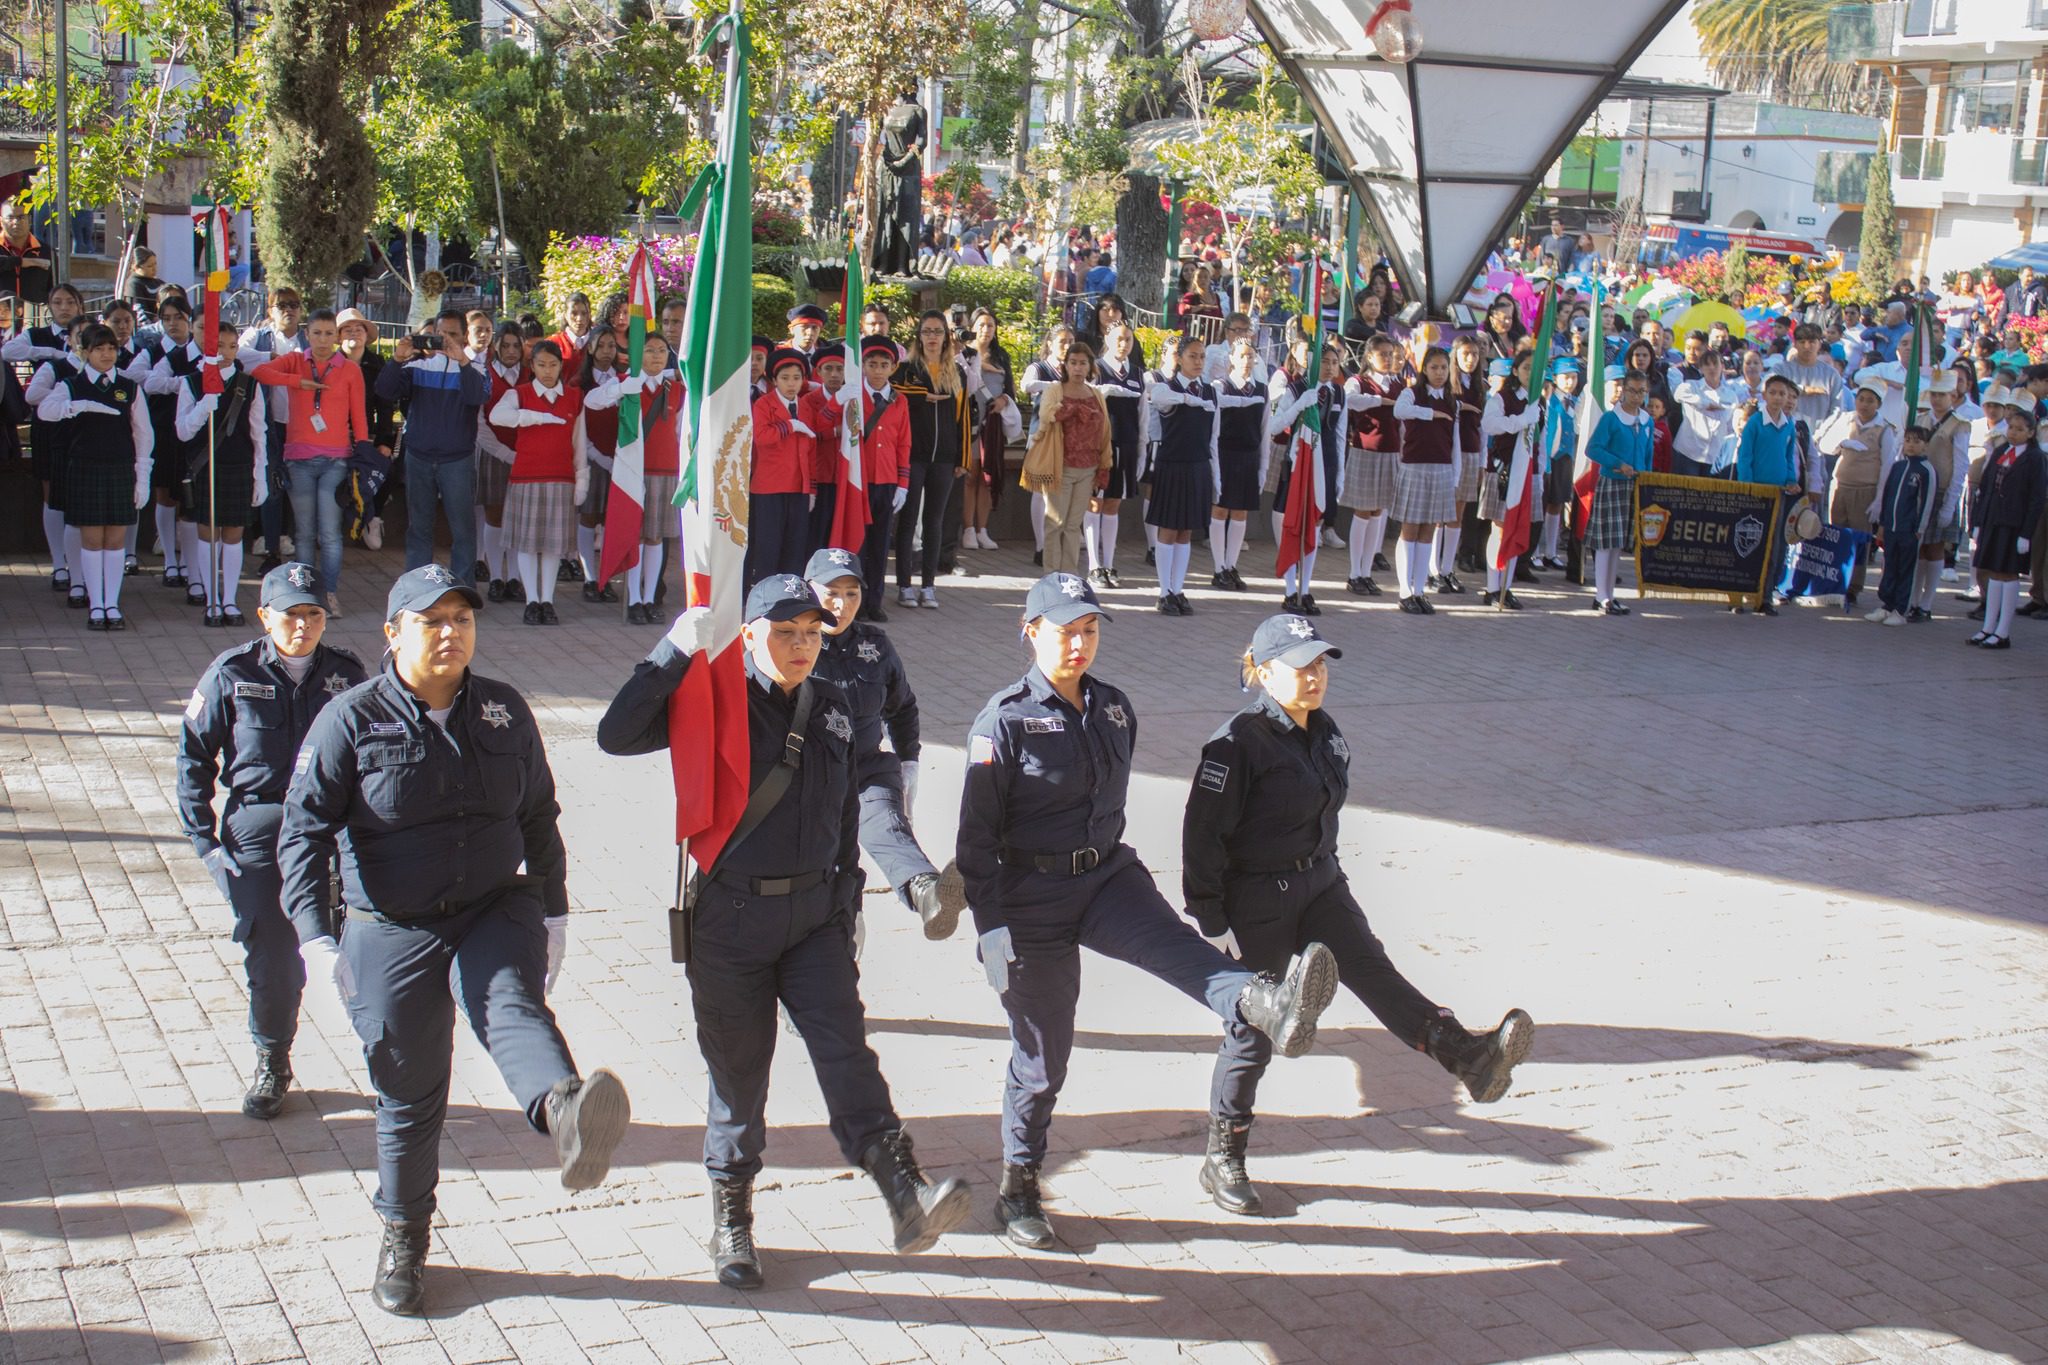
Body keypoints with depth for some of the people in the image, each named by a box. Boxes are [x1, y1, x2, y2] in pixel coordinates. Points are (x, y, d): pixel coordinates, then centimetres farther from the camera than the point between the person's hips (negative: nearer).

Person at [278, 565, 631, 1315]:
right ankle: (403, 1238, 31)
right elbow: (304, 829, -8)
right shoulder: (352, 719, -6)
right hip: (392, 935, -1)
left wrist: (552, 912, 16)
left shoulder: (505, 710, 4)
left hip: (496, 913, 1)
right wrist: (314, 935, -18)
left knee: (512, 1006, -31)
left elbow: (539, 817, 15)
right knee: (408, 1094, 9)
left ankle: (565, 1112, -63)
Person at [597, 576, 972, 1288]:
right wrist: (678, 650, -24)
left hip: (815, 914, 3)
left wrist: (845, 899, 17)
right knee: (738, 1069, 7)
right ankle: (731, 1222, 22)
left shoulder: (834, 707, 7)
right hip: (730, 916, -3)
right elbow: (616, 735, -20)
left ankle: (908, 1200, -21)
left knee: (847, 1052, -10)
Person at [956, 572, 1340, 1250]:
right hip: (1031, 894, -4)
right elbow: (977, 835, -11)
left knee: (1169, 940, -28)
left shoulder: (1114, 708, 7)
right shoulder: (1006, 719, -11)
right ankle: (1018, 1187, 22)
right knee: (1043, 1049, 3)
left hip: (1107, 874, 4)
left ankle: (1266, 1006, -57)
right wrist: (994, 931, -15)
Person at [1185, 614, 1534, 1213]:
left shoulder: (1323, 731, 6)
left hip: (1320, 884, 6)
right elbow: (1203, 832, -18)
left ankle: (1469, 1056, -37)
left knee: (1370, 969, -16)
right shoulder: (1239, 742, -18)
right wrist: (1210, 920, -18)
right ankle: (1222, 1161, 19)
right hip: (1256, 901, -6)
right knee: (1251, 1032, 4)